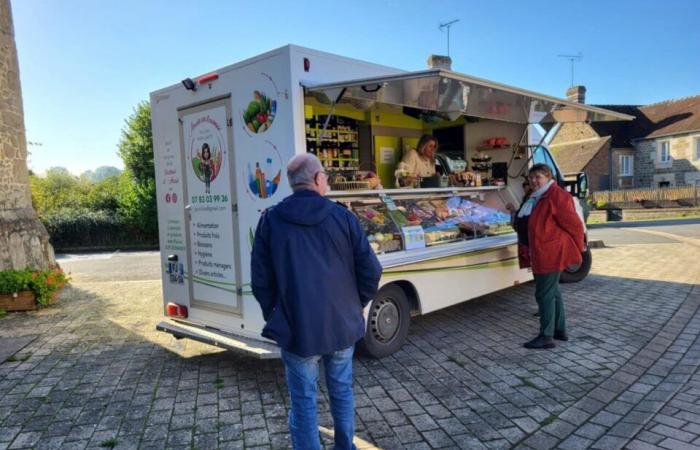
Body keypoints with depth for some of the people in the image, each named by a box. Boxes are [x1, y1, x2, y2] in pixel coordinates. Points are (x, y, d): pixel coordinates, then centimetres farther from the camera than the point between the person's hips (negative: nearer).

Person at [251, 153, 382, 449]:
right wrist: (356, 305, 12)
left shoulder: (271, 220, -6)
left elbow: (261, 279, -3)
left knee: (304, 400, 11)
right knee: (342, 390, 21)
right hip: (342, 323, 2)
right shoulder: (343, 216, -6)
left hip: (297, 327, -2)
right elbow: (370, 271, -5)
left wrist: (273, 316, 13)